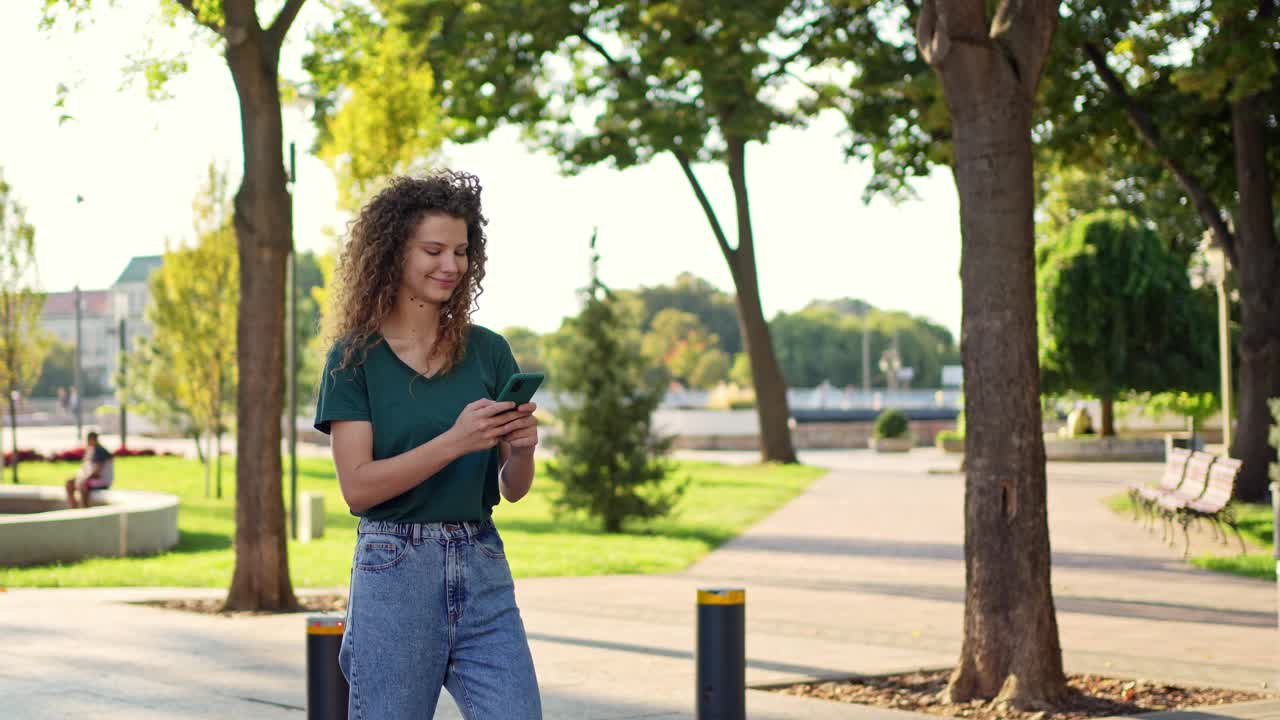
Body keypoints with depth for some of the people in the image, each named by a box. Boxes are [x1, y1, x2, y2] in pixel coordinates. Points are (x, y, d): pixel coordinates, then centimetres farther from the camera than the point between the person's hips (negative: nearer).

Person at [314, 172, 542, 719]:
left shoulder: (488, 351, 8)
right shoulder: (355, 357, -1)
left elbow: (512, 490, 10)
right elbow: (357, 485, -10)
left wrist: (522, 448, -12)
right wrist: (455, 441, -21)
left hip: (482, 569, 3)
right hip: (394, 571, -3)